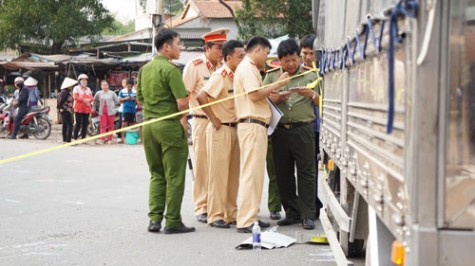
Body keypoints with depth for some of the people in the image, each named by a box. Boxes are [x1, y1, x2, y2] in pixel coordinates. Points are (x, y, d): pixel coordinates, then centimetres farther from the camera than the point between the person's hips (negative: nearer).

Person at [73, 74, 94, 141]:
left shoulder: (88, 89, 19)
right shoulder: (76, 88, 2)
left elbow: (91, 98, 9)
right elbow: (75, 97, -12)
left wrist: (89, 100, -14)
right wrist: (84, 100, -19)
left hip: (87, 109, 5)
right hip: (79, 109, -5)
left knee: (85, 124, 5)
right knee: (78, 124, -10)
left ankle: (83, 138, 11)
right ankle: (75, 138, -8)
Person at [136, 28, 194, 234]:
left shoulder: (145, 69, 10)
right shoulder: (170, 69, -14)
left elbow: (140, 98, 17)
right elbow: (182, 103, -19)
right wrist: (179, 110, 2)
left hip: (148, 123, 7)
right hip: (169, 125, -7)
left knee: (156, 174, 14)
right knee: (174, 176, 1)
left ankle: (155, 218, 9)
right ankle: (172, 222, 3)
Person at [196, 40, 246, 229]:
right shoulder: (220, 76, -15)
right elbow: (201, 97, -23)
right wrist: (214, 119, -16)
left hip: (234, 128, 8)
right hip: (220, 129, -8)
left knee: (233, 173, 11)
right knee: (218, 173, -3)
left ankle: (231, 212, 19)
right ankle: (215, 215, 2)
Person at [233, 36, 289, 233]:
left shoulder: (248, 68, 23)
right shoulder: (247, 67, -8)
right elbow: (255, 94, -18)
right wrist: (277, 84, -10)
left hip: (255, 125, 11)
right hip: (253, 125, -11)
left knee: (254, 172, 13)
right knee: (251, 172, -11)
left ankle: (250, 217, 17)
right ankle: (245, 221, -12)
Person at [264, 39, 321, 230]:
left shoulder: (311, 76, 10)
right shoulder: (271, 77, 13)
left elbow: (321, 103, 9)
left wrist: (311, 94, -11)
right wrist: (277, 98, -8)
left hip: (303, 129, -2)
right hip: (280, 130, 2)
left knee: (306, 172, -5)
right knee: (283, 173, 5)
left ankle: (308, 215, -3)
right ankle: (292, 212, 14)